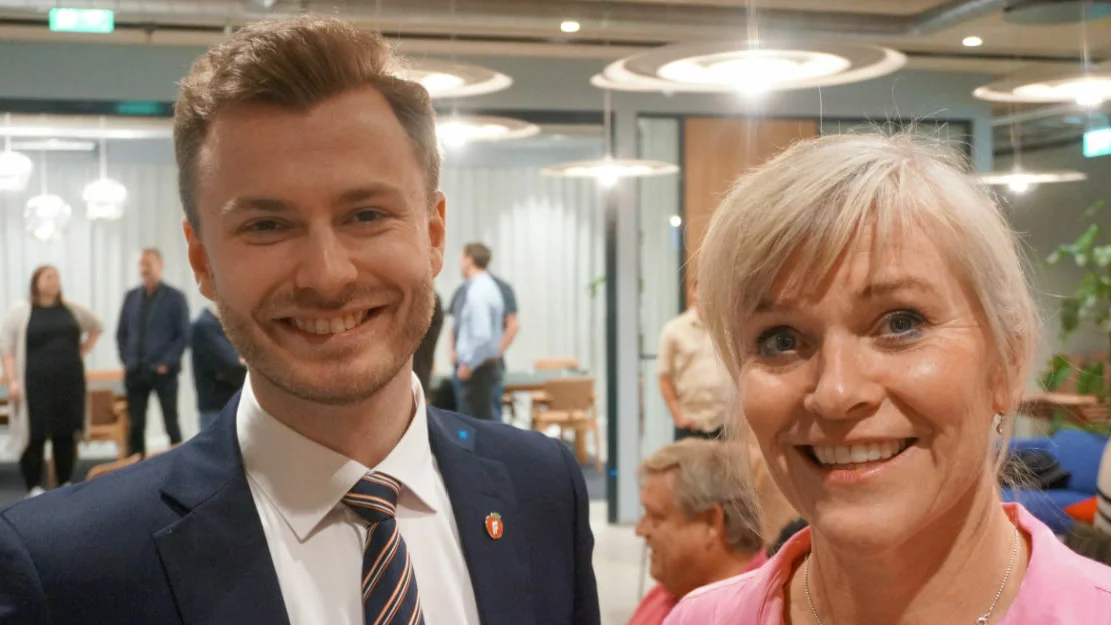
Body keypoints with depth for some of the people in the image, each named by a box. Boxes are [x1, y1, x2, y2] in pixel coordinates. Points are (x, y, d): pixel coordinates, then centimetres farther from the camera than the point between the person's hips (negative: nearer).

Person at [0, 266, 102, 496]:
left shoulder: (72, 309, 9)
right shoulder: (21, 312, -1)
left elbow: (96, 327, 25)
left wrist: (82, 353, 13)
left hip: (69, 383, 3)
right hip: (36, 386, -3)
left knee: (66, 434, 7)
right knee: (34, 436, -1)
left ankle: (66, 485, 17)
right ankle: (34, 488, 6)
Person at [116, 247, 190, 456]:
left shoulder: (175, 298, -2)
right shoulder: (131, 297, 10)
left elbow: (183, 336, -5)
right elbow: (121, 333, 14)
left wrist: (166, 363, -11)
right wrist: (126, 361, 3)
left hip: (163, 372, -4)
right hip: (134, 372, 4)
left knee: (171, 423, 3)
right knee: (135, 425, 6)